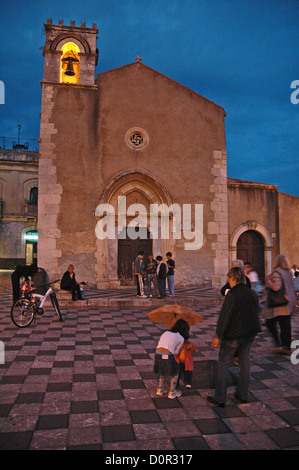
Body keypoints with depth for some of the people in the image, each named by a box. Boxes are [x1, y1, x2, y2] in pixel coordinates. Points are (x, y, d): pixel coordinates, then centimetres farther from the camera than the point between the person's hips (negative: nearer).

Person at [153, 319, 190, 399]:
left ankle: (160, 389, 37)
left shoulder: (165, 333, 22)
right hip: (168, 357, -5)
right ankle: (172, 393, 28)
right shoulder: (181, 338, 10)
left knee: (163, 372, 32)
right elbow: (176, 352, 17)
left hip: (158, 355, 5)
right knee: (174, 373, 22)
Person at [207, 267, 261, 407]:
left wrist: (218, 336, -14)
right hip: (249, 335, 7)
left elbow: (224, 317, -21)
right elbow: (255, 314, 12)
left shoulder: (232, 295, -20)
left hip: (233, 335, -7)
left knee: (223, 364, 4)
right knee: (245, 363, 18)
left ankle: (220, 398, 9)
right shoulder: (253, 294, 3)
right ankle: (243, 395, 29)